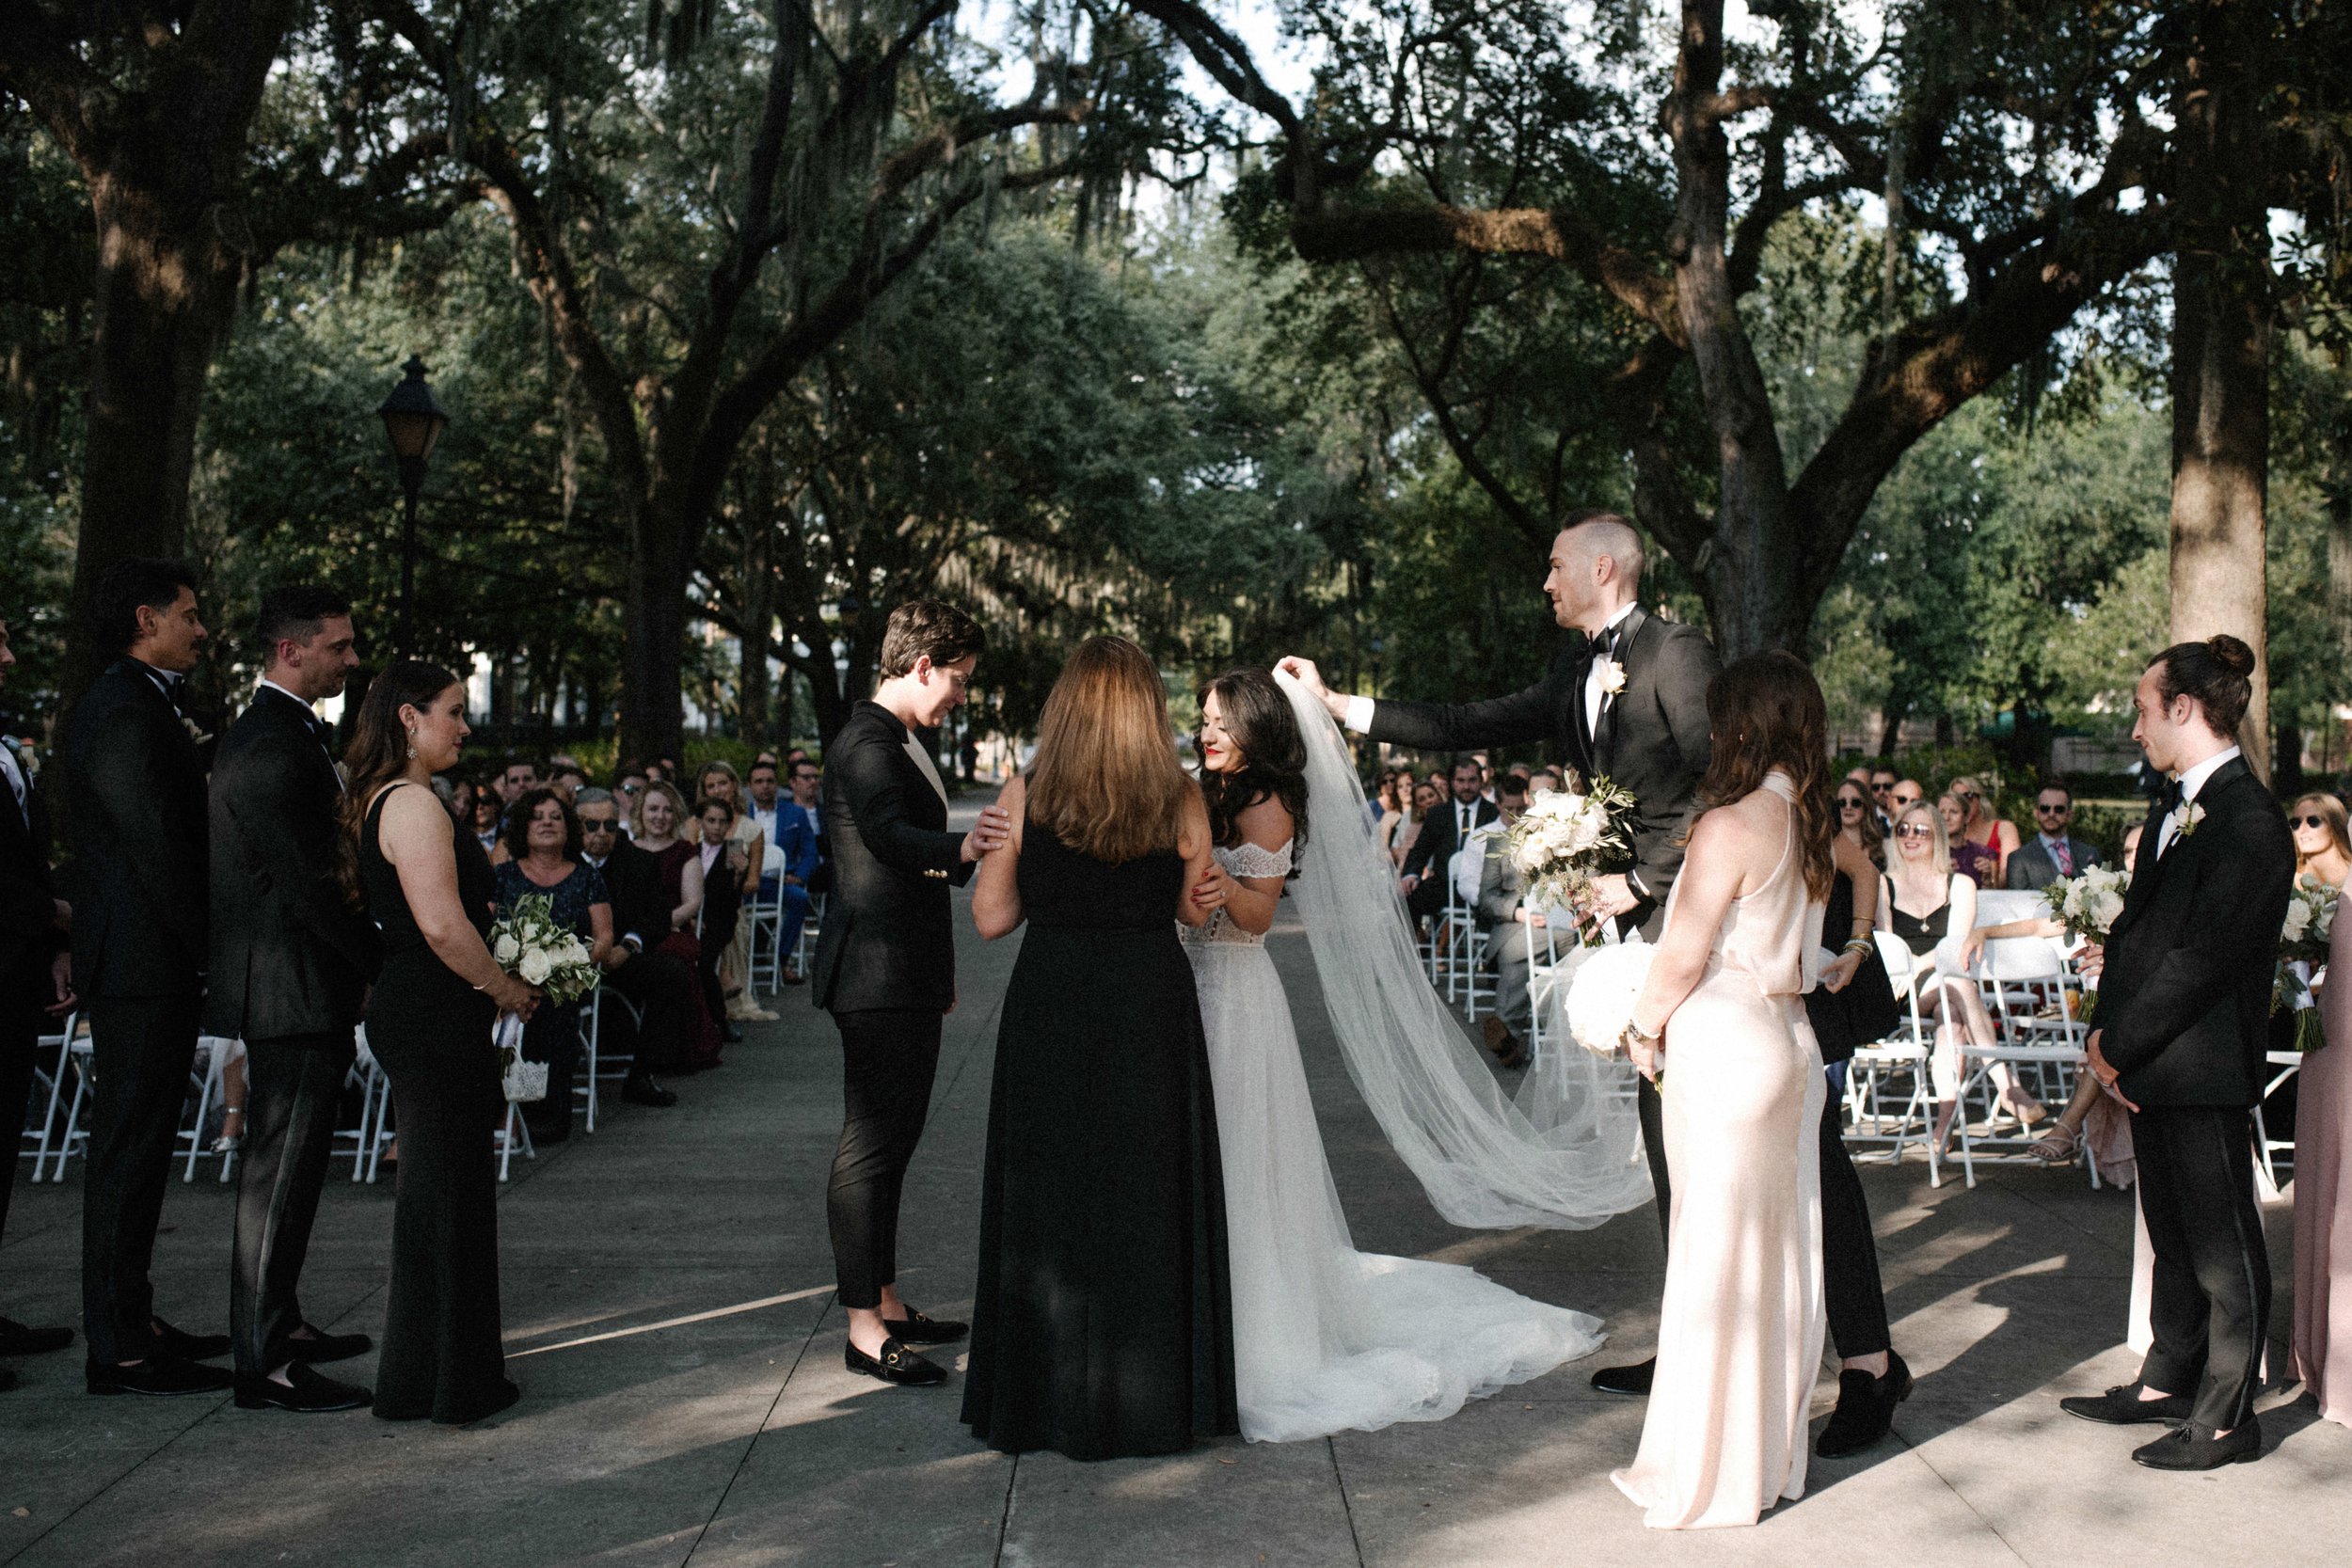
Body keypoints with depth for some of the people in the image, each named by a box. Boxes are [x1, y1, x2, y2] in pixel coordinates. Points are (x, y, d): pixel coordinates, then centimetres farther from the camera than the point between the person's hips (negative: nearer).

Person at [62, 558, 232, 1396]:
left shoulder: (142, 703, 17)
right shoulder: (125, 711, -16)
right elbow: (155, 842, -19)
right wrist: (206, 946, -14)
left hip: (151, 963, 11)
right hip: (145, 964, -11)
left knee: (138, 1146, 15)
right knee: (129, 1149, -5)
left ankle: (129, 1321, 25)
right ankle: (119, 1349, 1)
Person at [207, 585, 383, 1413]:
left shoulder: (275, 733, 15)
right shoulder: (275, 747, -19)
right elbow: (308, 881, -22)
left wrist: (368, 956, 12)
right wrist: (383, 961, -13)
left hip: (286, 988, 11)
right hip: (295, 989, -11)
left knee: (284, 1167, 19)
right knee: (282, 1170, -6)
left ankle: (280, 1322, 32)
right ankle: (264, 1364, 0)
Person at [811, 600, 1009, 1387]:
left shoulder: (903, 742, 18)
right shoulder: (865, 744, -15)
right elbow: (888, 835, -33)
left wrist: (938, 972, 31)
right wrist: (962, 848, -53)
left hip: (908, 981, 11)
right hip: (877, 982, -11)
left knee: (892, 1143, 16)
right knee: (868, 1149, -6)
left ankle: (886, 1304, 25)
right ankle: (864, 1329, -1)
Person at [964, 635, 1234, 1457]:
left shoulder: (1024, 798, -5)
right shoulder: (1178, 801, -5)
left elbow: (992, 916, -2)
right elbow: (1196, 910, 4)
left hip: (1049, 1010, 0)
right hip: (1151, 1010, 0)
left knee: (1050, 1196, 10)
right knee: (1148, 1194, 10)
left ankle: (1049, 1397, 16)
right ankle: (1153, 1395, 17)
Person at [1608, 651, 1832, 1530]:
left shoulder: (1730, 826, -17)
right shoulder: (1815, 825, 7)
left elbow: (1683, 956, -16)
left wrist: (1645, 1030, -1)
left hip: (1724, 1050, -8)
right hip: (1790, 1039, 8)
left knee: (1717, 1255, 1)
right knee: (1779, 1252, 14)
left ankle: (1713, 1476, 11)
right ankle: (1774, 1452, 26)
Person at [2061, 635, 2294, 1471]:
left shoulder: (2248, 822, -18)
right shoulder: (2173, 810, 13)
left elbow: (2202, 957, -21)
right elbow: (2134, 928, 14)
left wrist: (2120, 1046, -15)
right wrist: (2108, 1033, 2)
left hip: (2205, 1070, -9)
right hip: (2152, 1066, 9)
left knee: (2222, 1246, 2)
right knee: (2174, 1235, 20)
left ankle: (2226, 1419, 12)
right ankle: (2169, 1382, 32)